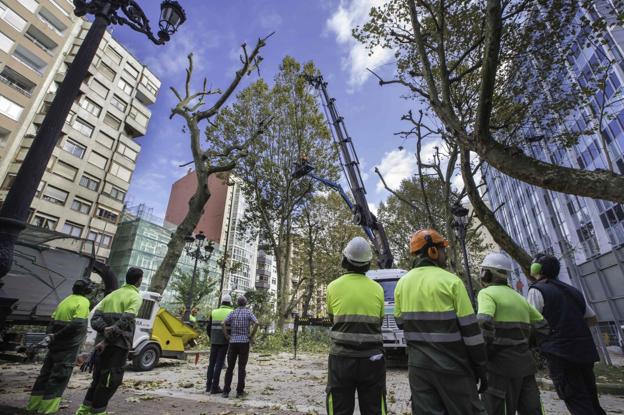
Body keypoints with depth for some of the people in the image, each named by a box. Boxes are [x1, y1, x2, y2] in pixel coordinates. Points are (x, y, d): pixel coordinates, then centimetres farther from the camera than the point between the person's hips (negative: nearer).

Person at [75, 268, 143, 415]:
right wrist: (107, 340, -14)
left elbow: (95, 317, 6)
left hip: (102, 342, 8)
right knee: (112, 379, 4)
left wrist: (104, 329, -9)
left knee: (99, 377, 21)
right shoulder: (135, 297, -8)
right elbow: (124, 321, -20)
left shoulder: (112, 294, 16)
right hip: (119, 343, -7)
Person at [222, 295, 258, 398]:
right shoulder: (249, 312, 1)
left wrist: (226, 336, -2)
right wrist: (252, 336, -6)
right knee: (241, 368, 5)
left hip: (233, 342, 2)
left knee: (230, 368, 11)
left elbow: (222, 324, -10)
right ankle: (239, 391, 7)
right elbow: (256, 323, -16)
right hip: (244, 342, -2)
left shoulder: (232, 313, 6)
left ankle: (226, 391, 10)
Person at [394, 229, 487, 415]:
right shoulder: (451, 281, -13)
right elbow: (470, 329, -9)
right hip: (451, 365, -4)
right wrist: (481, 368, 1)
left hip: (418, 364, 4)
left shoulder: (402, 283, 0)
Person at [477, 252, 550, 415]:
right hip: (525, 363, 8)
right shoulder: (518, 296, 16)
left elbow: (484, 324, -24)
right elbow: (542, 327, 19)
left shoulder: (487, 293, -9)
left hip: (502, 364, -8)